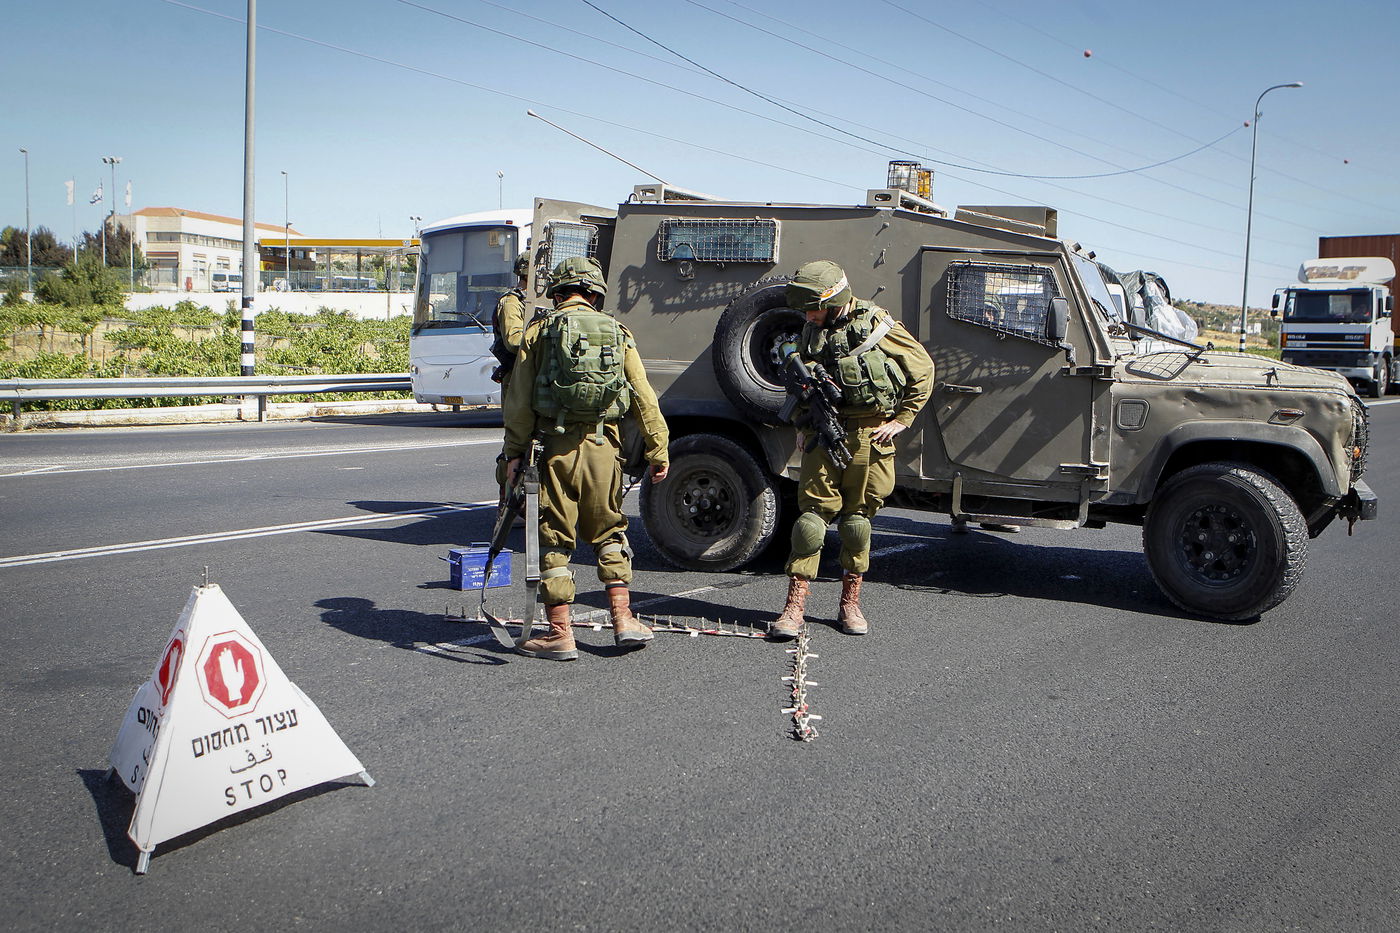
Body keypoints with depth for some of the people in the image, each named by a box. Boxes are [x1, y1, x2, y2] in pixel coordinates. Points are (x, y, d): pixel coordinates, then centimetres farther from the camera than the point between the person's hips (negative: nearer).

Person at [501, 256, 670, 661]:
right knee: (609, 532, 18)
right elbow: (645, 399, 6)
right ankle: (623, 620, 15)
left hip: (554, 447, -3)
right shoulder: (618, 333, 8)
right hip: (603, 446, 3)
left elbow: (519, 400, -3)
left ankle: (560, 633, 7)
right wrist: (658, 451, 10)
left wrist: (514, 452, 2)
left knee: (554, 538, 5)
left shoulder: (539, 332, 1)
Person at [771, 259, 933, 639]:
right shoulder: (812, 334, 9)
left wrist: (901, 420, -3)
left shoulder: (876, 325, -4)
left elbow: (922, 369, 1)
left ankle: (850, 603, 18)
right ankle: (795, 606, -2)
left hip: (869, 436, -2)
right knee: (812, 513, -4)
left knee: (857, 518, 5)